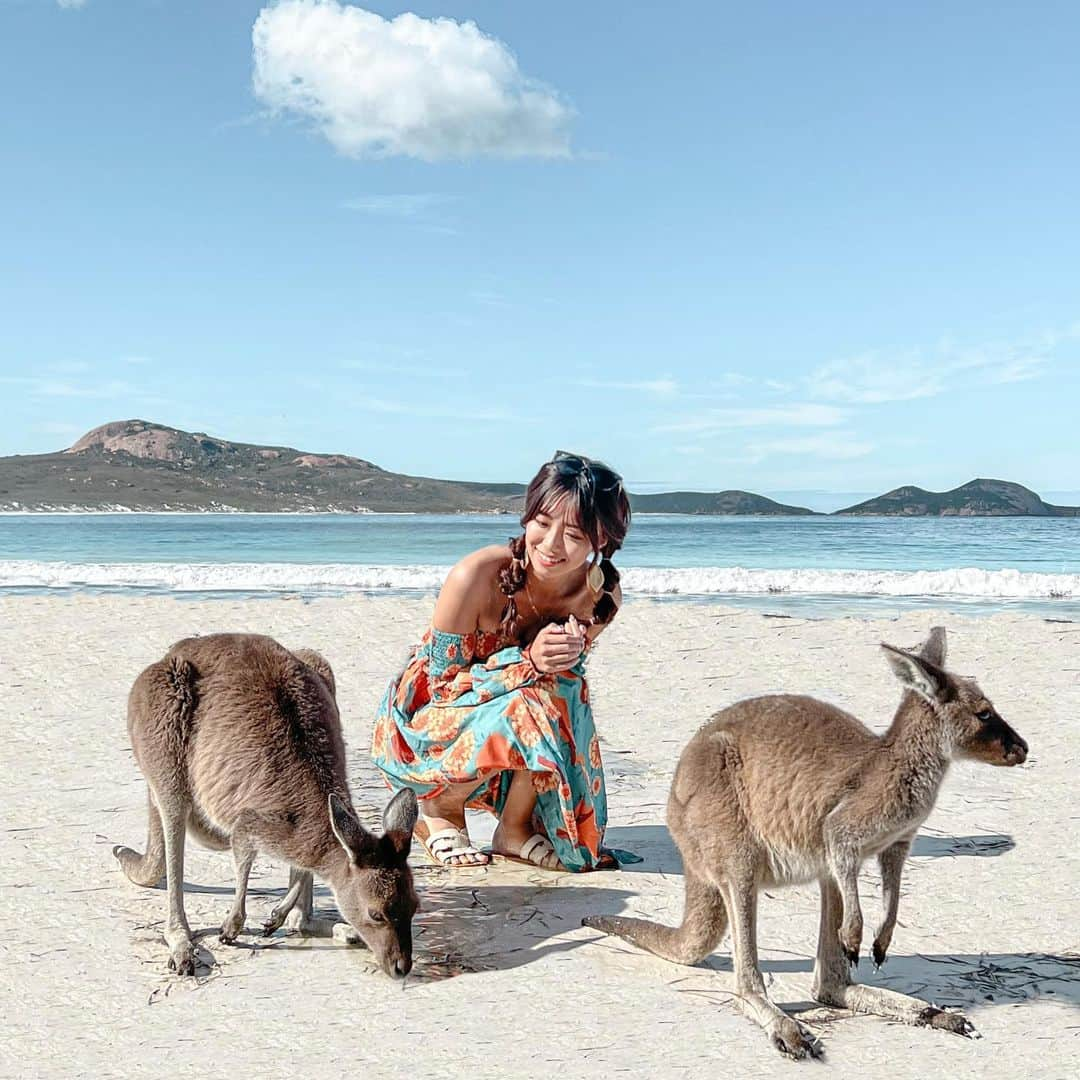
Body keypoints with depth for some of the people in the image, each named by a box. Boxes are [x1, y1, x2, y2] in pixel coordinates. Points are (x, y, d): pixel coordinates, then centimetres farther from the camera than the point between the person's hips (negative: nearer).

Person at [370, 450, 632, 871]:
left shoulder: (603, 595, -14)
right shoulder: (478, 576, -29)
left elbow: (566, 667, -1)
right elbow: (442, 684, -22)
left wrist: (562, 659, -26)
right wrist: (530, 662, -38)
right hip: (421, 726, -4)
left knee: (562, 691, -28)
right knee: (530, 703, -32)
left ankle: (515, 828, -5)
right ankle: (438, 808, -4)